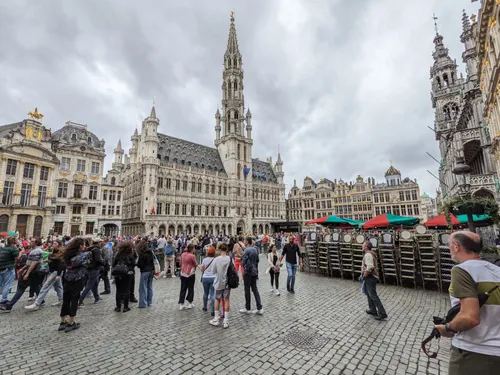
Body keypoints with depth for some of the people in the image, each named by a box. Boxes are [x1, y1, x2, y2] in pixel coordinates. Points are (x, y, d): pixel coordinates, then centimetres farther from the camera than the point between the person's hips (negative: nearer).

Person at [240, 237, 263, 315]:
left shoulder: (246, 250, -17)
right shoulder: (255, 249, 7)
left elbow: (243, 262, -17)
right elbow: (257, 260, 14)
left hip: (248, 272, -7)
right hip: (254, 271, 7)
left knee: (247, 290, 6)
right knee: (255, 289, 12)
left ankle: (247, 309, 17)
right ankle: (260, 308, 12)